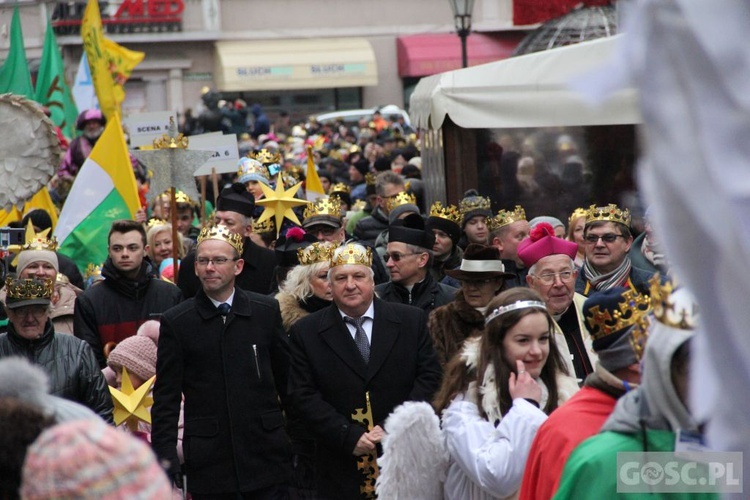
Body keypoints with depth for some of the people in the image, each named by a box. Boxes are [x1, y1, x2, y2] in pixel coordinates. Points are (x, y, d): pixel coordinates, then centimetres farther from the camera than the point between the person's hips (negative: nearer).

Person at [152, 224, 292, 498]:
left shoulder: (266, 310, 4)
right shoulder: (175, 322, 0)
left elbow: (286, 378, 11)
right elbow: (166, 399, 0)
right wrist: (165, 462, -7)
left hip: (267, 452, 1)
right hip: (209, 462, -1)